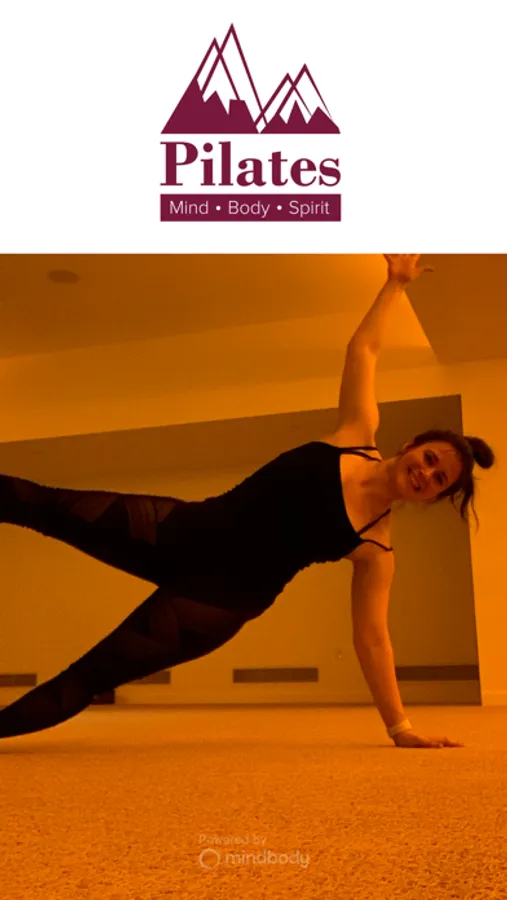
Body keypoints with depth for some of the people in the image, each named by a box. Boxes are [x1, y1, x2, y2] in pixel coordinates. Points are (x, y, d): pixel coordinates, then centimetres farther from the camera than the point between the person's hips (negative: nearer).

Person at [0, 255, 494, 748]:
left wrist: (400, 727, -8)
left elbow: (371, 636, -5)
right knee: (53, 510, -6)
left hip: (225, 599, -2)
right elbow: (362, 348, 8)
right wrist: (395, 282, 11)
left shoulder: (376, 547, -6)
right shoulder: (359, 434, -1)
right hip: (189, 532, 3)